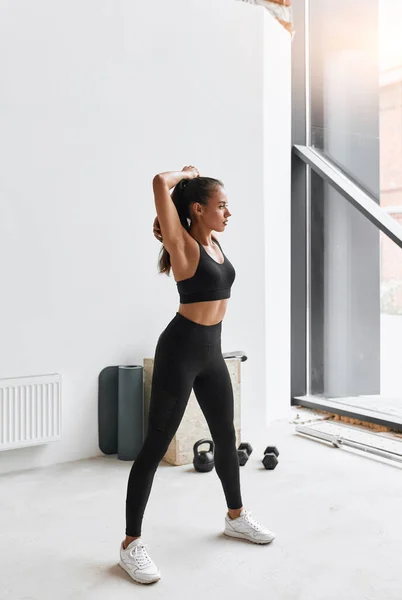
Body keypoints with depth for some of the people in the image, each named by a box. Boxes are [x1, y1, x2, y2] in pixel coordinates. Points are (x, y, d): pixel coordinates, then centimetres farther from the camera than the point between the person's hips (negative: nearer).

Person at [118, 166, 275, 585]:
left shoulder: (214, 243, 10)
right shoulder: (183, 244, -11)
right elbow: (160, 183, -25)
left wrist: (195, 181, 17)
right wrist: (186, 175, -7)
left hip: (211, 351, 9)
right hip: (180, 349, -8)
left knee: (225, 435, 19)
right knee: (156, 445, -3)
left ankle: (235, 516, 39)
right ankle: (131, 543, 9)